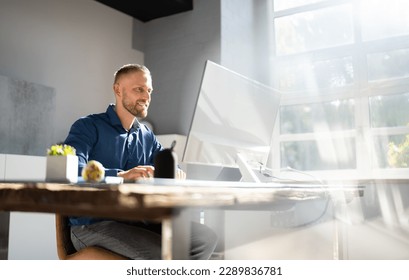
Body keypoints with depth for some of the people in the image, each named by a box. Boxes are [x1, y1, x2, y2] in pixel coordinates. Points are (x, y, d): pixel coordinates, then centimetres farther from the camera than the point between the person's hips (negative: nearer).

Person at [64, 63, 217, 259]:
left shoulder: (148, 137, 17)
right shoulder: (88, 126, -3)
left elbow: (169, 168, 12)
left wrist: (176, 173, -14)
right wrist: (121, 175, -35)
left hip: (136, 220, 6)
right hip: (92, 225, -6)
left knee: (206, 237, -11)